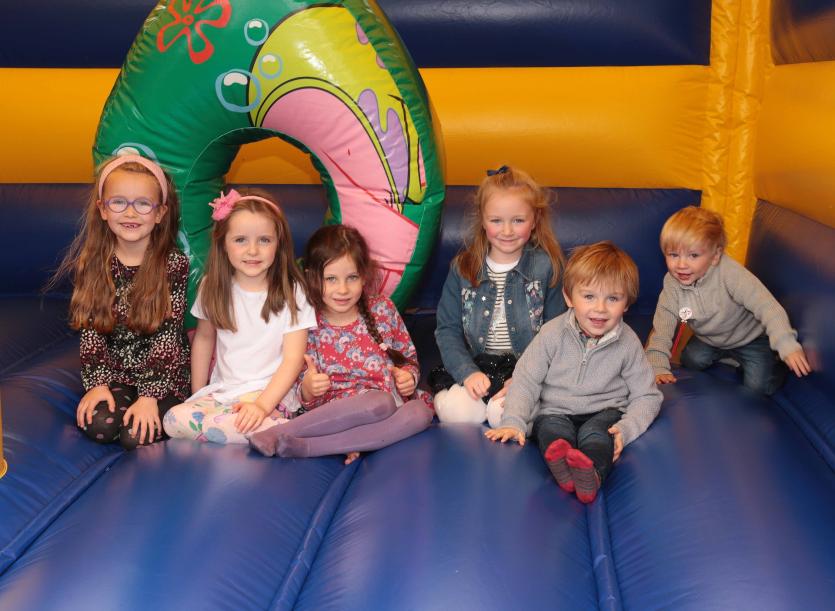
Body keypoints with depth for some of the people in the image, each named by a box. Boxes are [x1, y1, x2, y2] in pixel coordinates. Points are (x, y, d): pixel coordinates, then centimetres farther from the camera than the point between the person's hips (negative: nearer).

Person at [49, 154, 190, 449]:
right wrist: (98, 382, -9)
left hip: (163, 374, -3)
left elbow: (168, 334, -13)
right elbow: (90, 329, 1)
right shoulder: (92, 264, 0)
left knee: (136, 436, -23)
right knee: (98, 426, -23)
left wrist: (150, 395, -18)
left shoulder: (174, 264, -10)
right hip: (114, 372, 3)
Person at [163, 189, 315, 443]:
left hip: (270, 393, -5)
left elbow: (293, 359, -10)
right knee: (174, 419, -27)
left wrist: (262, 404, -22)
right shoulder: (214, 287, 6)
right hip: (220, 391, 6)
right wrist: (197, 395, 12)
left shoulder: (291, 293, -5)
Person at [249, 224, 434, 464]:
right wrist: (307, 389, -20)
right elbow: (304, 399, 3)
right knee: (380, 402, -36)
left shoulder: (383, 309, 6)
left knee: (420, 412, -32)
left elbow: (409, 358, 17)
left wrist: (409, 376, -5)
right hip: (336, 412, -4)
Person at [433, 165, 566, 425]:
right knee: (454, 410, -26)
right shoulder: (463, 267, 4)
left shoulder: (546, 267, -1)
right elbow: (447, 329, 3)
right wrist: (468, 372, -13)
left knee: (504, 414, -30)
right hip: (473, 363, 2)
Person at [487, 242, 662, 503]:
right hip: (556, 411, 1)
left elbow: (646, 396, 2)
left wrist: (626, 429, -17)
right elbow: (525, 379, -3)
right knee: (551, 428, -31)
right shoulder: (553, 334, -6)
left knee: (596, 431, -33)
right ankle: (562, 465, -62)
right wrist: (513, 421, -17)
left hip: (604, 412, -1)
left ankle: (592, 472, -63)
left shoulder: (628, 343, -4)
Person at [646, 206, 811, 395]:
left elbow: (767, 306, -37)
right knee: (691, 360, -13)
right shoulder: (672, 284, -21)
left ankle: (776, 361, 17)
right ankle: (726, 356, 16)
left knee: (759, 386, -15)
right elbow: (661, 329, -16)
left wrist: (788, 346, -46)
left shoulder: (729, 273, -35)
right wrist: (658, 368, -27)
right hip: (710, 339, 5)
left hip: (750, 336, -5)